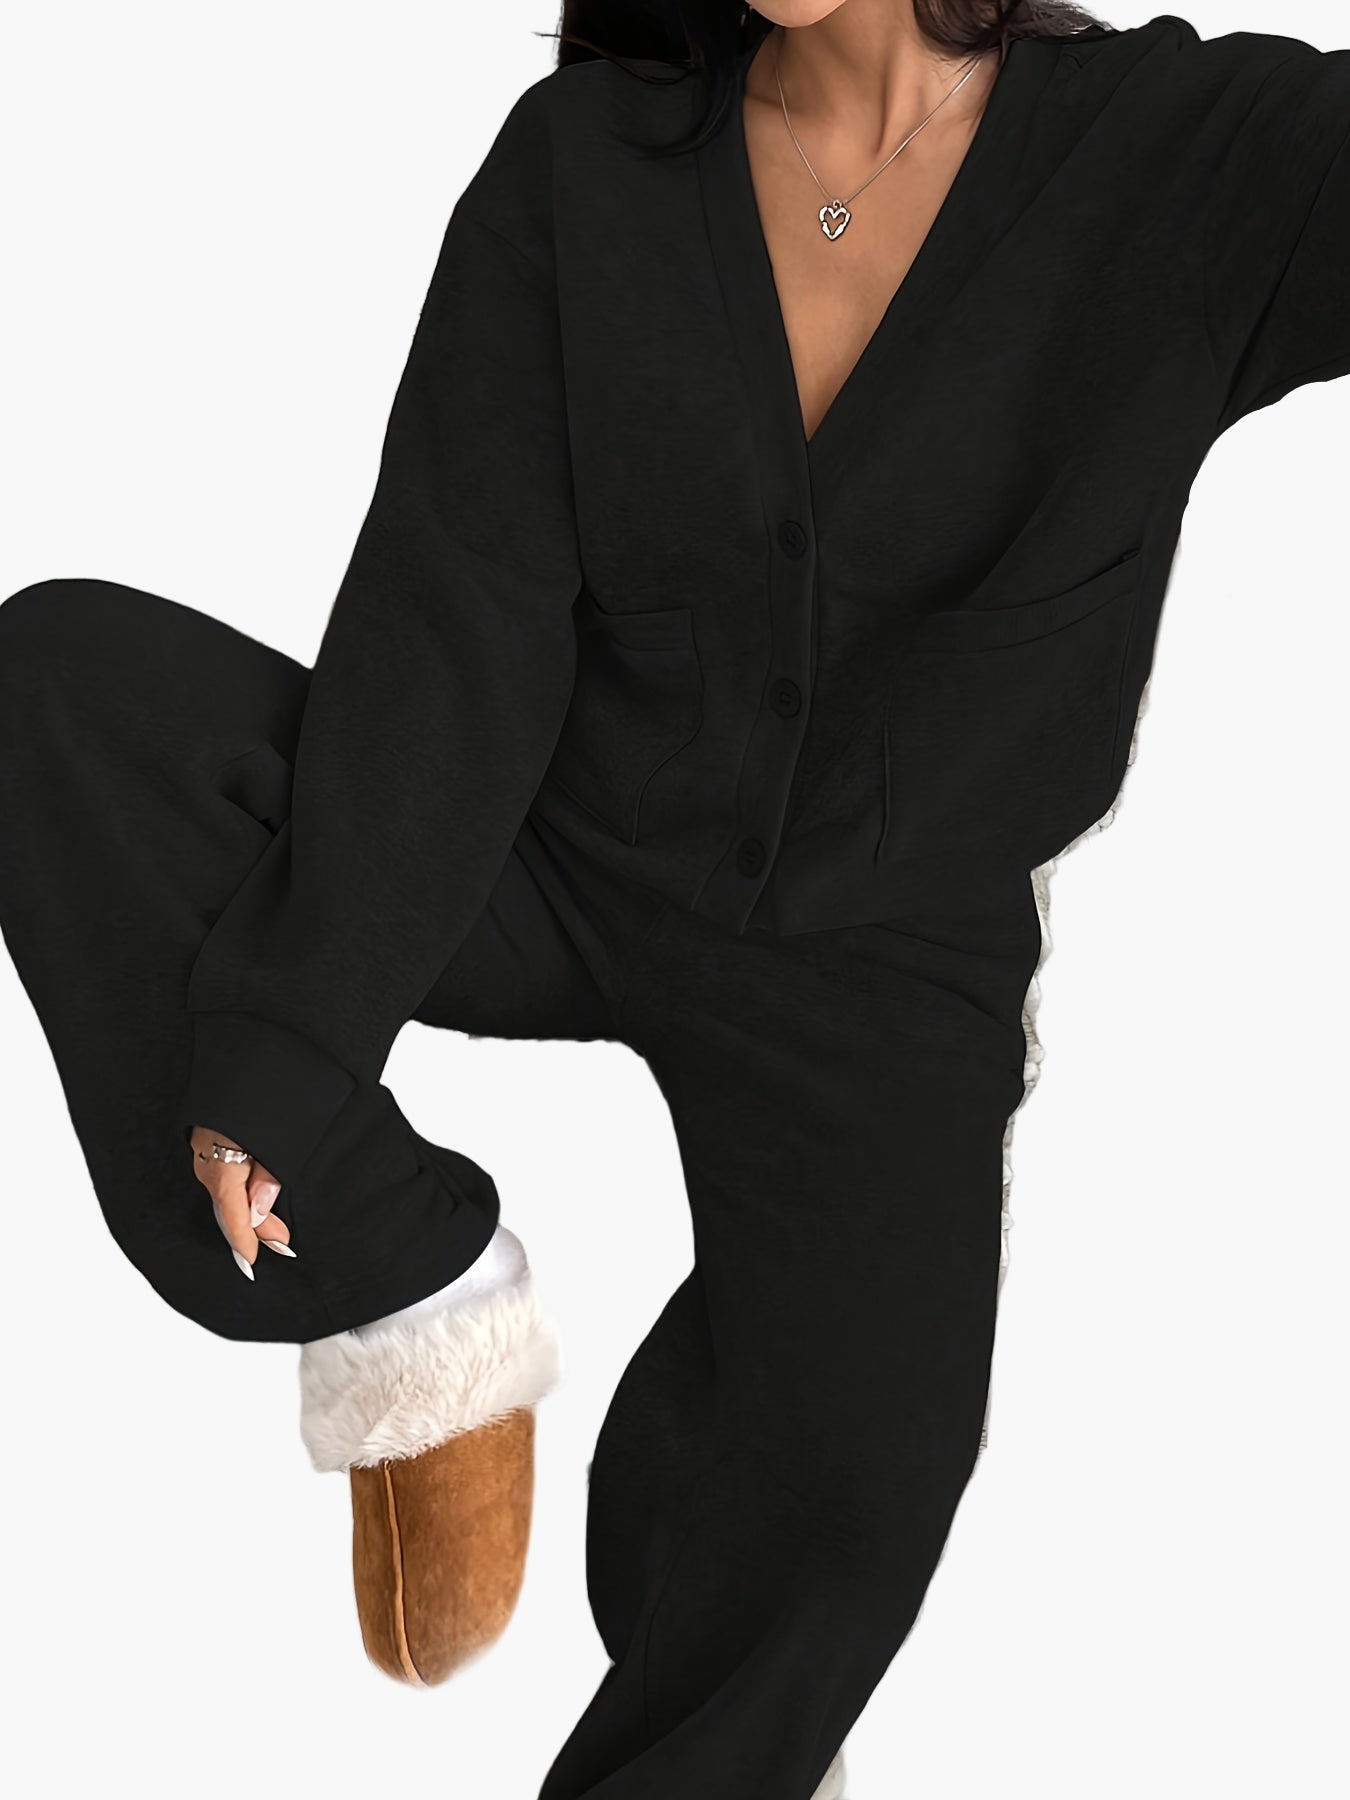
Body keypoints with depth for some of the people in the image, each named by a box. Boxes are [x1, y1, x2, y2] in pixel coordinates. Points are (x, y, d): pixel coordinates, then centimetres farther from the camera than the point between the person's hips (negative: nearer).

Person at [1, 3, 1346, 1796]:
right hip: (557, 856, 2)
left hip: (882, 956, -2)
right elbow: (450, 627, -13)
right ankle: (410, 1291, -15)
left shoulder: (1192, 152, -10)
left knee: (854, 1458, -28)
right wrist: (285, 1030, -20)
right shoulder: (584, 157, -6)